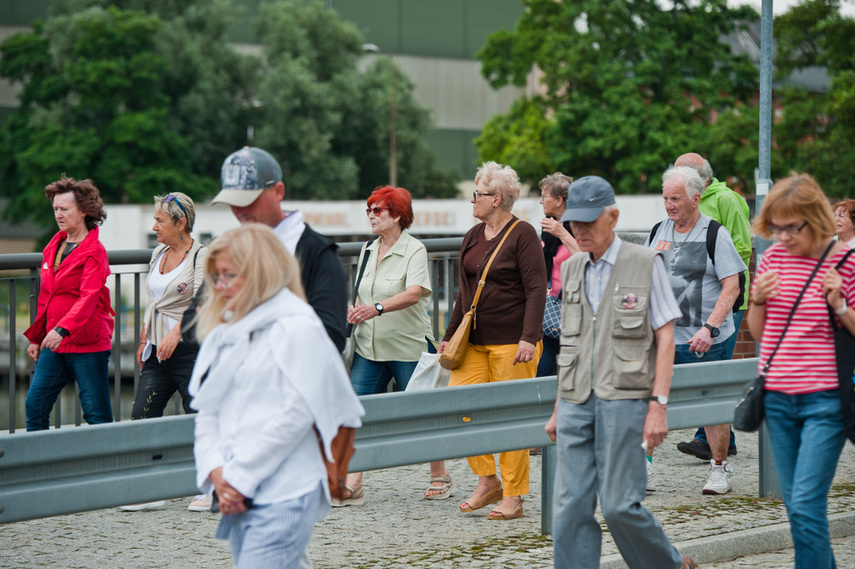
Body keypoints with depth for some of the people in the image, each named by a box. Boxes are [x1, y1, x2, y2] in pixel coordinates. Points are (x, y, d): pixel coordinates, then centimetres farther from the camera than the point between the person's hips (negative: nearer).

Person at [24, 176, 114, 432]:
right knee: (35, 405, 2)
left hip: (87, 343, -7)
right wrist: (36, 337, 21)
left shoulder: (94, 251, -10)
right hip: (54, 343, 7)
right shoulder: (53, 247, 14)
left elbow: (89, 297, -22)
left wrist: (62, 329, -34)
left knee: (96, 413, -2)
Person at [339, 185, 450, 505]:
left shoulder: (414, 250, -9)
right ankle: (352, 485, -6)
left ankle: (440, 477, 23)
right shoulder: (369, 251, 12)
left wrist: (377, 308, -39)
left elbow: (414, 293, -25)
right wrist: (353, 310, 1)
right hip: (368, 346, 6)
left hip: (408, 346, -6)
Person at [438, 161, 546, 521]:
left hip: (511, 342, -7)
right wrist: (450, 336, 19)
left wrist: (529, 338, -20)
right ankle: (487, 482, 9)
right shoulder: (473, 237, 15)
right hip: (474, 341, 7)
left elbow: (536, 289, -12)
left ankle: (513, 497, 4)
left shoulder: (523, 235, -7)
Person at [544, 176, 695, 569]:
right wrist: (559, 409, 18)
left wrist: (659, 405, -11)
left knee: (619, 505, -6)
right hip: (576, 402, 5)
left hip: (623, 399, -5)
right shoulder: (571, 270, 13)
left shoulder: (646, 264, -2)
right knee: (570, 507, -2)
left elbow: (665, 337, -4)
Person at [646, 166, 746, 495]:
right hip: (661, 336, 4)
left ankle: (720, 469, 18)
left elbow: (731, 287, -11)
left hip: (704, 341, -4)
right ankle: (643, 466, 6)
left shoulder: (715, 235, -6)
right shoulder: (658, 233, 10)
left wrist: (709, 328, -21)